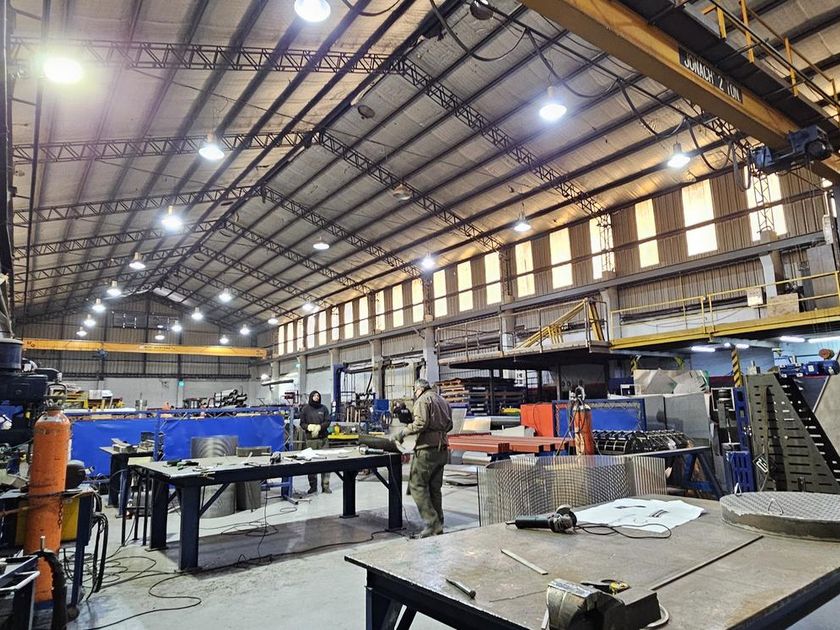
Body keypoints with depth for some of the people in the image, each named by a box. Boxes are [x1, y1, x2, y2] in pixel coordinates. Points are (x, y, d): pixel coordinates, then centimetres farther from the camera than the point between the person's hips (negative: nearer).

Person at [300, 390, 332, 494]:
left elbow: (327, 422, 6)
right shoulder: (305, 409, 6)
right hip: (310, 439, -1)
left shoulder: (324, 408, 10)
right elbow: (302, 423, 5)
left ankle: (325, 486, 4)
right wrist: (309, 427, -14)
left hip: (323, 439, 1)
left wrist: (319, 427, -11)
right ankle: (313, 486, 13)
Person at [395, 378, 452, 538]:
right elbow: (449, 425, 19)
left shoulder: (423, 400, -7)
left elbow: (421, 423, -20)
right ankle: (438, 525, 17)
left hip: (427, 449, -9)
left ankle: (432, 523, -7)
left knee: (417, 485, -3)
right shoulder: (442, 400, 19)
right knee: (435, 488, 13)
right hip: (442, 449, 9)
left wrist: (403, 432, -11)